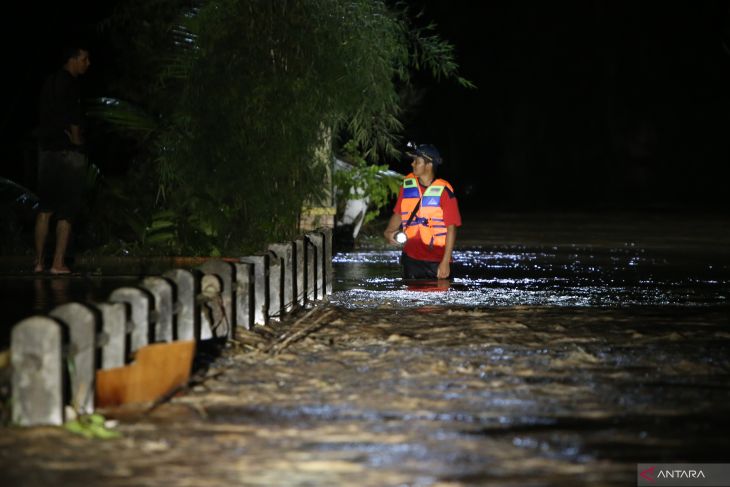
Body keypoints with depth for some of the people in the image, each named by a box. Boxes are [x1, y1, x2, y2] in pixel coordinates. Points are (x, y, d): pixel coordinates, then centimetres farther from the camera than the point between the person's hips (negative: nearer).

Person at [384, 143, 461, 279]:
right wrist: (389, 231, -6)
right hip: (411, 257, 5)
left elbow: (451, 228, -10)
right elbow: (398, 213, 16)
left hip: (437, 261, -5)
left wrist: (446, 262, -14)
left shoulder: (444, 191, -11)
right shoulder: (408, 185, 5)